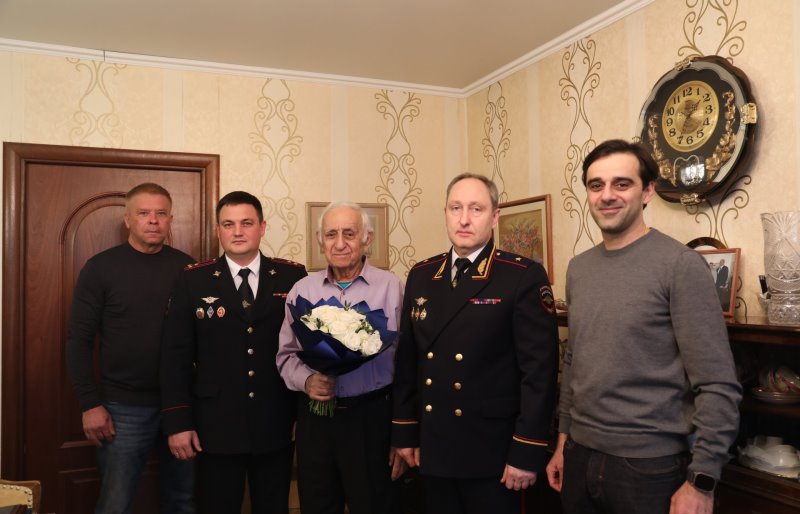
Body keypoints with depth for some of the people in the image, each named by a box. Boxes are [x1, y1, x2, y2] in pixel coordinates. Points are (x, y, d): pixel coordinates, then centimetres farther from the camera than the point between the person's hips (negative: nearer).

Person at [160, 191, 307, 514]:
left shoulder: (293, 277, -1)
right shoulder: (193, 280, -1)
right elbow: (176, 355, -2)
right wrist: (178, 422, -6)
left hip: (277, 426, 1)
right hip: (216, 427, 0)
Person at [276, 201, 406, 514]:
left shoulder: (391, 287, -4)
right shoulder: (302, 290, 5)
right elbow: (287, 355, 10)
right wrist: (306, 380, -12)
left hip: (373, 417, -3)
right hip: (315, 418, 3)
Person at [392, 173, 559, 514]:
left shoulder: (525, 277, -10)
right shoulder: (421, 276, 5)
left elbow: (539, 370, -13)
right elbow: (407, 359, 9)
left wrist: (527, 453, -14)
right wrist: (405, 432, 8)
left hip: (493, 452, -4)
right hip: (432, 450, 5)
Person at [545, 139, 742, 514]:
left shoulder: (681, 265, -13)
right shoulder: (578, 268, 5)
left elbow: (719, 386, -15)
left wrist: (701, 482, -16)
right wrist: (563, 439, 13)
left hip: (650, 466, -5)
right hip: (580, 457, 6)